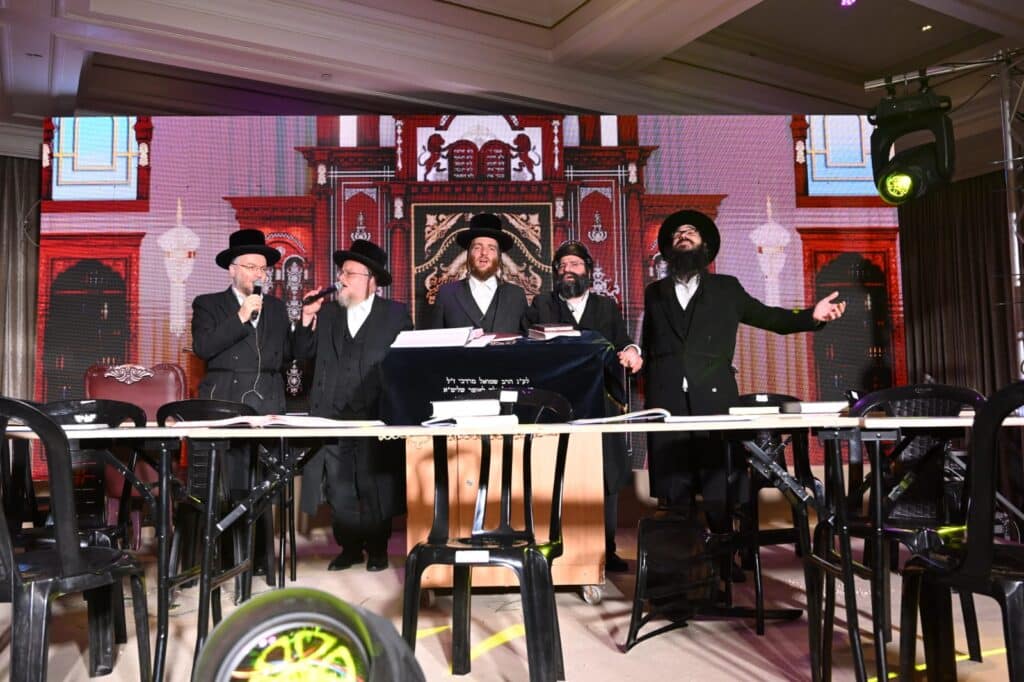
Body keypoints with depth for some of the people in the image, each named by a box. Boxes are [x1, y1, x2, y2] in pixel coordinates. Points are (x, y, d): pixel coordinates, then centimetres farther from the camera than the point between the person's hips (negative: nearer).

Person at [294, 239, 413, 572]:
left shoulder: (396, 313, 3)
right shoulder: (327, 313, 13)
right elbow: (303, 353, 12)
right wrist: (307, 319, -2)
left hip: (376, 416, -3)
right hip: (333, 416, 4)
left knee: (374, 485, 4)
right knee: (338, 486, 8)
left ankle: (377, 549, 19)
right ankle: (349, 547, 22)